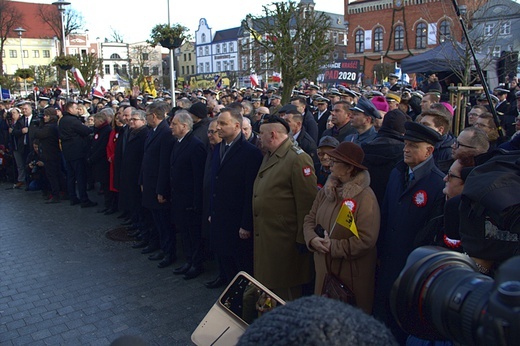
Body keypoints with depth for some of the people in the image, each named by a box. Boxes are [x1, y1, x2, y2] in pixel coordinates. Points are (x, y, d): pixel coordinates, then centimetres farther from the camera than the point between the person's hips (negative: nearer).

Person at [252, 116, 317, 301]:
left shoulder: (298, 159, -17)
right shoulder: (269, 156, 13)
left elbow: (307, 202, -19)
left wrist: (302, 238, -17)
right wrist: (254, 227, 19)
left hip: (284, 241, -9)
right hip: (263, 236, 9)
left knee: (286, 290, 7)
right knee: (267, 284, 20)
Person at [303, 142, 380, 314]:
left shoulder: (365, 198, -18)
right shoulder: (326, 190, 2)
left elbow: (366, 240, -21)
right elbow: (310, 219, 8)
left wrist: (333, 247, -19)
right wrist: (312, 238, -12)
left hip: (352, 274, -6)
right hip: (324, 268, 6)